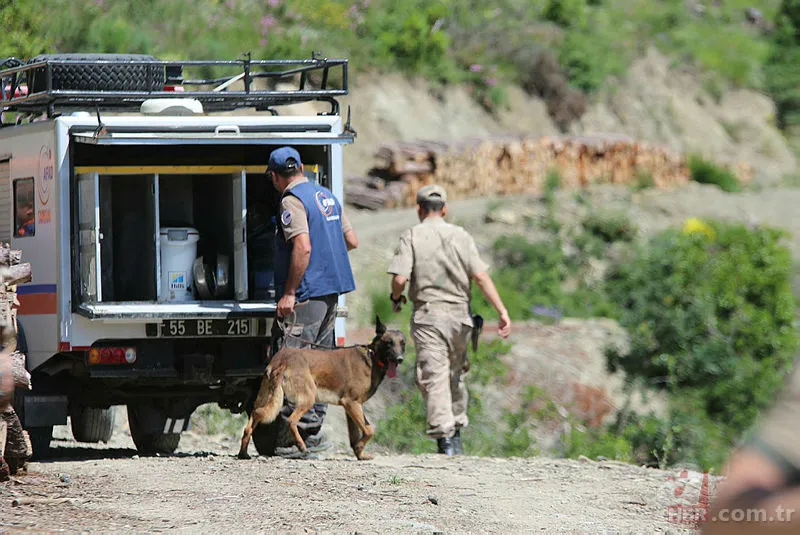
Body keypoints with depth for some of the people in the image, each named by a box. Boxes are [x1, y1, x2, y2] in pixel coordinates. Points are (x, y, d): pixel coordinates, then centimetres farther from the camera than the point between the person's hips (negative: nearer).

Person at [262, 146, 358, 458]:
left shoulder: (292, 201, -12)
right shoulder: (326, 196, 15)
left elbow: (302, 247, -22)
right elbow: (351, 241, 19)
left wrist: (289, 293, -19)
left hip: (305, 294, -9)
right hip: (331, 292, 9)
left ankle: (292, 439, -12)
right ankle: (313, 434, 13)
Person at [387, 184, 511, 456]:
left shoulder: (412, 236, -1)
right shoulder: (460, 235, 6)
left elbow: (400, 278, -12)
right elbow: (481, 275, -4)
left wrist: (396, 298, 10)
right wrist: (502, 311, -6)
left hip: (428, 314, -3)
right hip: (460, 313, 3)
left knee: (434, 377, -7)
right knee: (455, 374, 18)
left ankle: (444, 435, -20)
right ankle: (456, 433, 24)